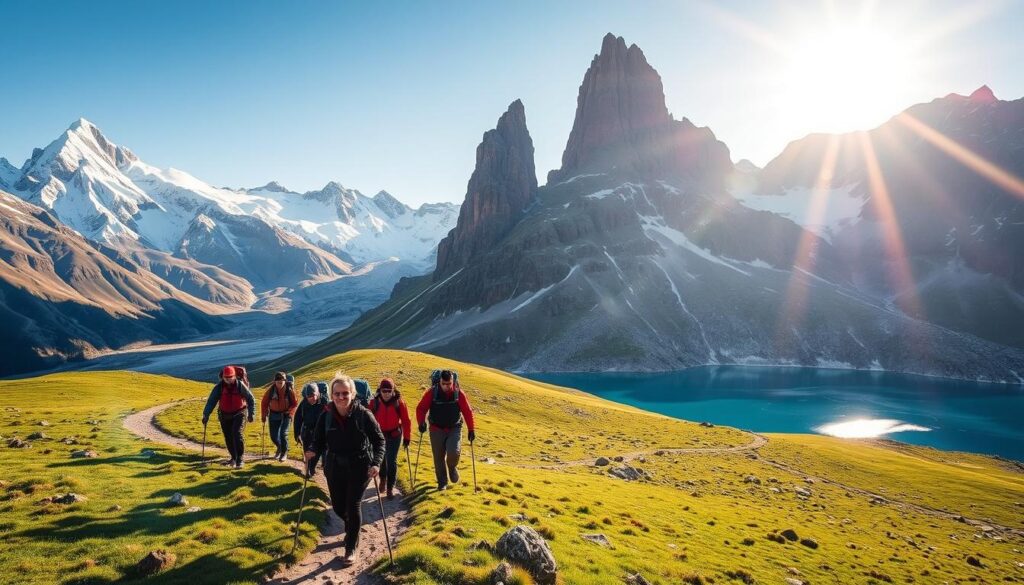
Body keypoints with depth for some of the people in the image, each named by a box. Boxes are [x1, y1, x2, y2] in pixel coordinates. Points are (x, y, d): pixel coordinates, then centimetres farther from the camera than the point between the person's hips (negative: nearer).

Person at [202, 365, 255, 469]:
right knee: (228, 437, 9)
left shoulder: (240, 385, -14)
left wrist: (251, 413, -13)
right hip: (225, 415, 3)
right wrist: (206, 415, -16)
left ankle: (239, 459, -13)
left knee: (237, 434, -19)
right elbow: (211, 401, -8)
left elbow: (250, 399, -8)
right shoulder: (219, 387, -9)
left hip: (239, 414, -3)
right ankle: (234, 457, 30)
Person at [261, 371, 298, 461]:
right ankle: (279, 447, 37)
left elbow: (295, 404, -3)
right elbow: (264, 403, 1)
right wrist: (264, 416, 1)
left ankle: (284, 452, 10)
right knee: (273, 436, 4)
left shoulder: (290, 390, -12)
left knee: (283, 433, -13)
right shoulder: (271, 389, -10)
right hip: (274, 414, 2)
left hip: (286, 415, -2)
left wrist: (289, 412, -16)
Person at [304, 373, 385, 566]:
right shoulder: (326, 416, -9)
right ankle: (351, 528, 49)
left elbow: (379, 440, -10)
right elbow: (319, 440, -1)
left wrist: (376, 462, -23)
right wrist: (312, 451, -23)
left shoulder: (363, 414, -17)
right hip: (334, 467, 4)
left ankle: (351, 548, 19)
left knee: (352, 506, -3)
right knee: (338, 507, 15)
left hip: (360, 468, -3)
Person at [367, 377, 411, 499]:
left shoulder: (399, 402, -14)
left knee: (392, 461, -2)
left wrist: (407, 437, -4)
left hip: (394, 435, -1)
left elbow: (405, 420, -7)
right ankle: (383, 479, 44)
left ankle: (391, 487, 13)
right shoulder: (374, 402, -14)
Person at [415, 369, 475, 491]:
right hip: (437, 429, 1)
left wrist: (471, 429, -6)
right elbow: (421, 408, -7)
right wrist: (421, 423, -22)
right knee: (439, 458, 6)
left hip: (454, 429, -1)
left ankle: (452, 467, 15)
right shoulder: (431, 392, -12)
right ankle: (442, 482, 26)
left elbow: (467, 412, -5)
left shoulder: (459, 393, -10)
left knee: (453, 452, -20)